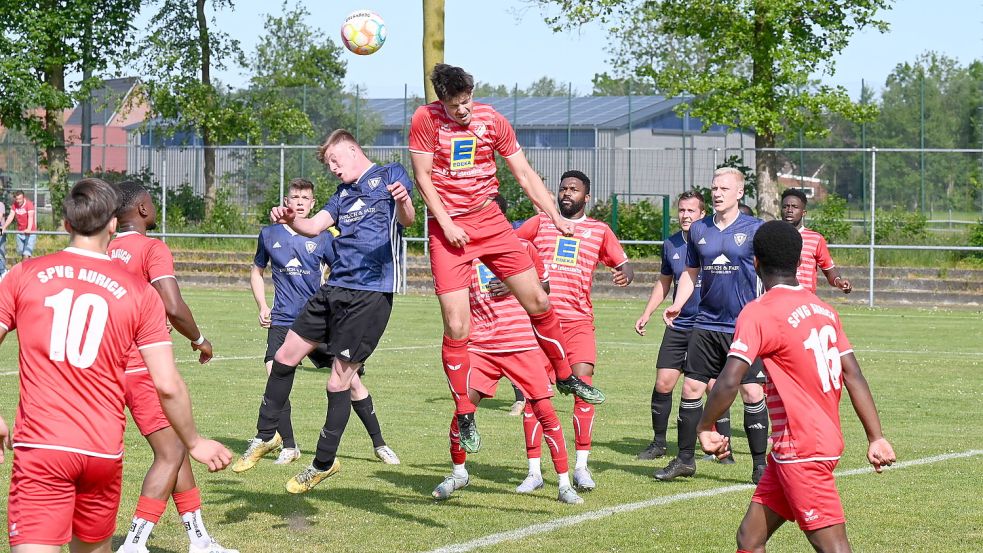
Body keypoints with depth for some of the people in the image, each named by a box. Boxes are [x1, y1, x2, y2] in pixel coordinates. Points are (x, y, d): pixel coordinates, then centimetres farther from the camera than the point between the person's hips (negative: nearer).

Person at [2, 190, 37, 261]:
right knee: (21, 253, 11)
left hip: (30, 232, -6)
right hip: (20, 232, 6)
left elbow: (30, 217, -28)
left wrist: (29, 229, -43)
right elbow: (11, 216, -5)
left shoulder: (29, 204, -16)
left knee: (26, 255, -16)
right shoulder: (15, 205, 1)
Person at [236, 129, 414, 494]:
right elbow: (314, 226, 10)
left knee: (340, 380, -4)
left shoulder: (390, 176, -2)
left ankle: (324, 463, 9)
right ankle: (266, 436, 23)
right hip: (334, 289, 8)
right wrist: (290, 220, -12)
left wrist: (403, 202, -41)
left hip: (371, 295, -8)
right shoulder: (344, 193, 21)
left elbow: (406, 219, -17)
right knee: (286, 355, 8)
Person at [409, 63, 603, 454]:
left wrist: (556, 218, 0)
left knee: (538, 301, 3)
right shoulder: (425, 119, -7)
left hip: (490, 221, 3)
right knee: (456, 327, -9)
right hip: (448, 228, -3)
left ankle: (566, 376, 25)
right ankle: (464, 416, 1)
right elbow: (422, 176, -5)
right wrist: (446, 223, -14)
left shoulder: (492, 120, 1)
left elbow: (525, 174, 6)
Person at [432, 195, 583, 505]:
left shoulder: (522, 248, 5)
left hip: (523, 343, -1)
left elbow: (544, 287, 14)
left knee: (543, 409, -5)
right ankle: (458, 472, 13)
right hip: (480, 345, 1)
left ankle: (565, 485, 2)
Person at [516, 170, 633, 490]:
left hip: (578, 321, 0)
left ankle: (581, 466, -4)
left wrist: (625, 274, -9)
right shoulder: (540, 223, 14)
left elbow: (624, 265, 15)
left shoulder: (599, 231, 14)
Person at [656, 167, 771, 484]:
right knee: (691, 388, 4)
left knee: (752, 394, -5)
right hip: (706, 325, 4)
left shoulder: (755, 229, -3)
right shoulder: (699, 230, 8)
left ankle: (760, 465, 4)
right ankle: (685, 459, 16)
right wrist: (677, 305, 2)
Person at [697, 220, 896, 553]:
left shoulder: (759, 313, -13)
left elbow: (728, 382, -22)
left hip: (801, 451, -9)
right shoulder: (823, 310, 10)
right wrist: (876, 438, 8)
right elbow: (853, 376, 7)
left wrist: (705, 427, -7)